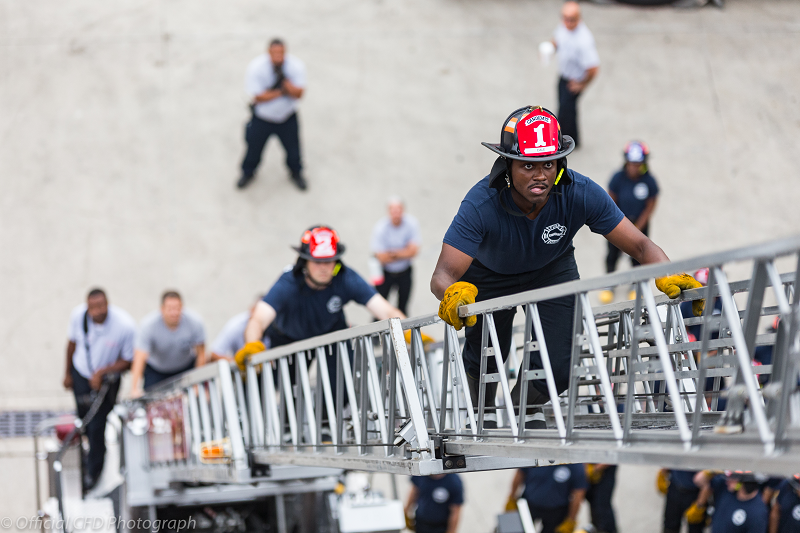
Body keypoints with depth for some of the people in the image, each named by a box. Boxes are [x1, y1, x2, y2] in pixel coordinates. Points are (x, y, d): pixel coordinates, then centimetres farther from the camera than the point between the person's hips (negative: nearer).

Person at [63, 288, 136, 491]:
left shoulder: (125, 326, -32)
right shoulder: (78, 315, -22)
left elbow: (127, 360, -18)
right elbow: (72, 342, -1)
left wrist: (102, 372, -29)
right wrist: (68, 372, 10)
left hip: (106, 380, -3)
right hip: (81, 373, 3)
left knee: (97, 426, 1)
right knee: (84, 416, 22)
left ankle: (93, 470, 29)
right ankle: (94, 449, 56)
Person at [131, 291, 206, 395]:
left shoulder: (195, 322, -25)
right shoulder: (149, 325, -30)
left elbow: (201, 354, -14)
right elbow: (140, 358, -36)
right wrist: (134, 389, -45)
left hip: (186, 367, 2)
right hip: (155, 370, -1)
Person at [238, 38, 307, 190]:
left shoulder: (296, 66, -20)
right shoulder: (256, 67, -24)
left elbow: (298, 94, -24)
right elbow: (258, 97, -23)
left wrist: (284, 79, -39)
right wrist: (282, 92, -24)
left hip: (287, 116, 1)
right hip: (262, 117, -1)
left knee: (293, 146, 10)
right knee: (254, 145, 11)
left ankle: (296, 173, 40)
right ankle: (248, 172, 41)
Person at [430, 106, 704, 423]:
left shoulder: (581, 194, -34)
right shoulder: (482, 204, -39)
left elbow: (639, 246, -30)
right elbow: (443, 274, -43)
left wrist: (668, 277, -50)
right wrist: (452, 295, -67)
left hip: (552, 269, 1)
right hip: (490, 274, -1)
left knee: (560, 364, -9)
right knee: (485, 358, 7)